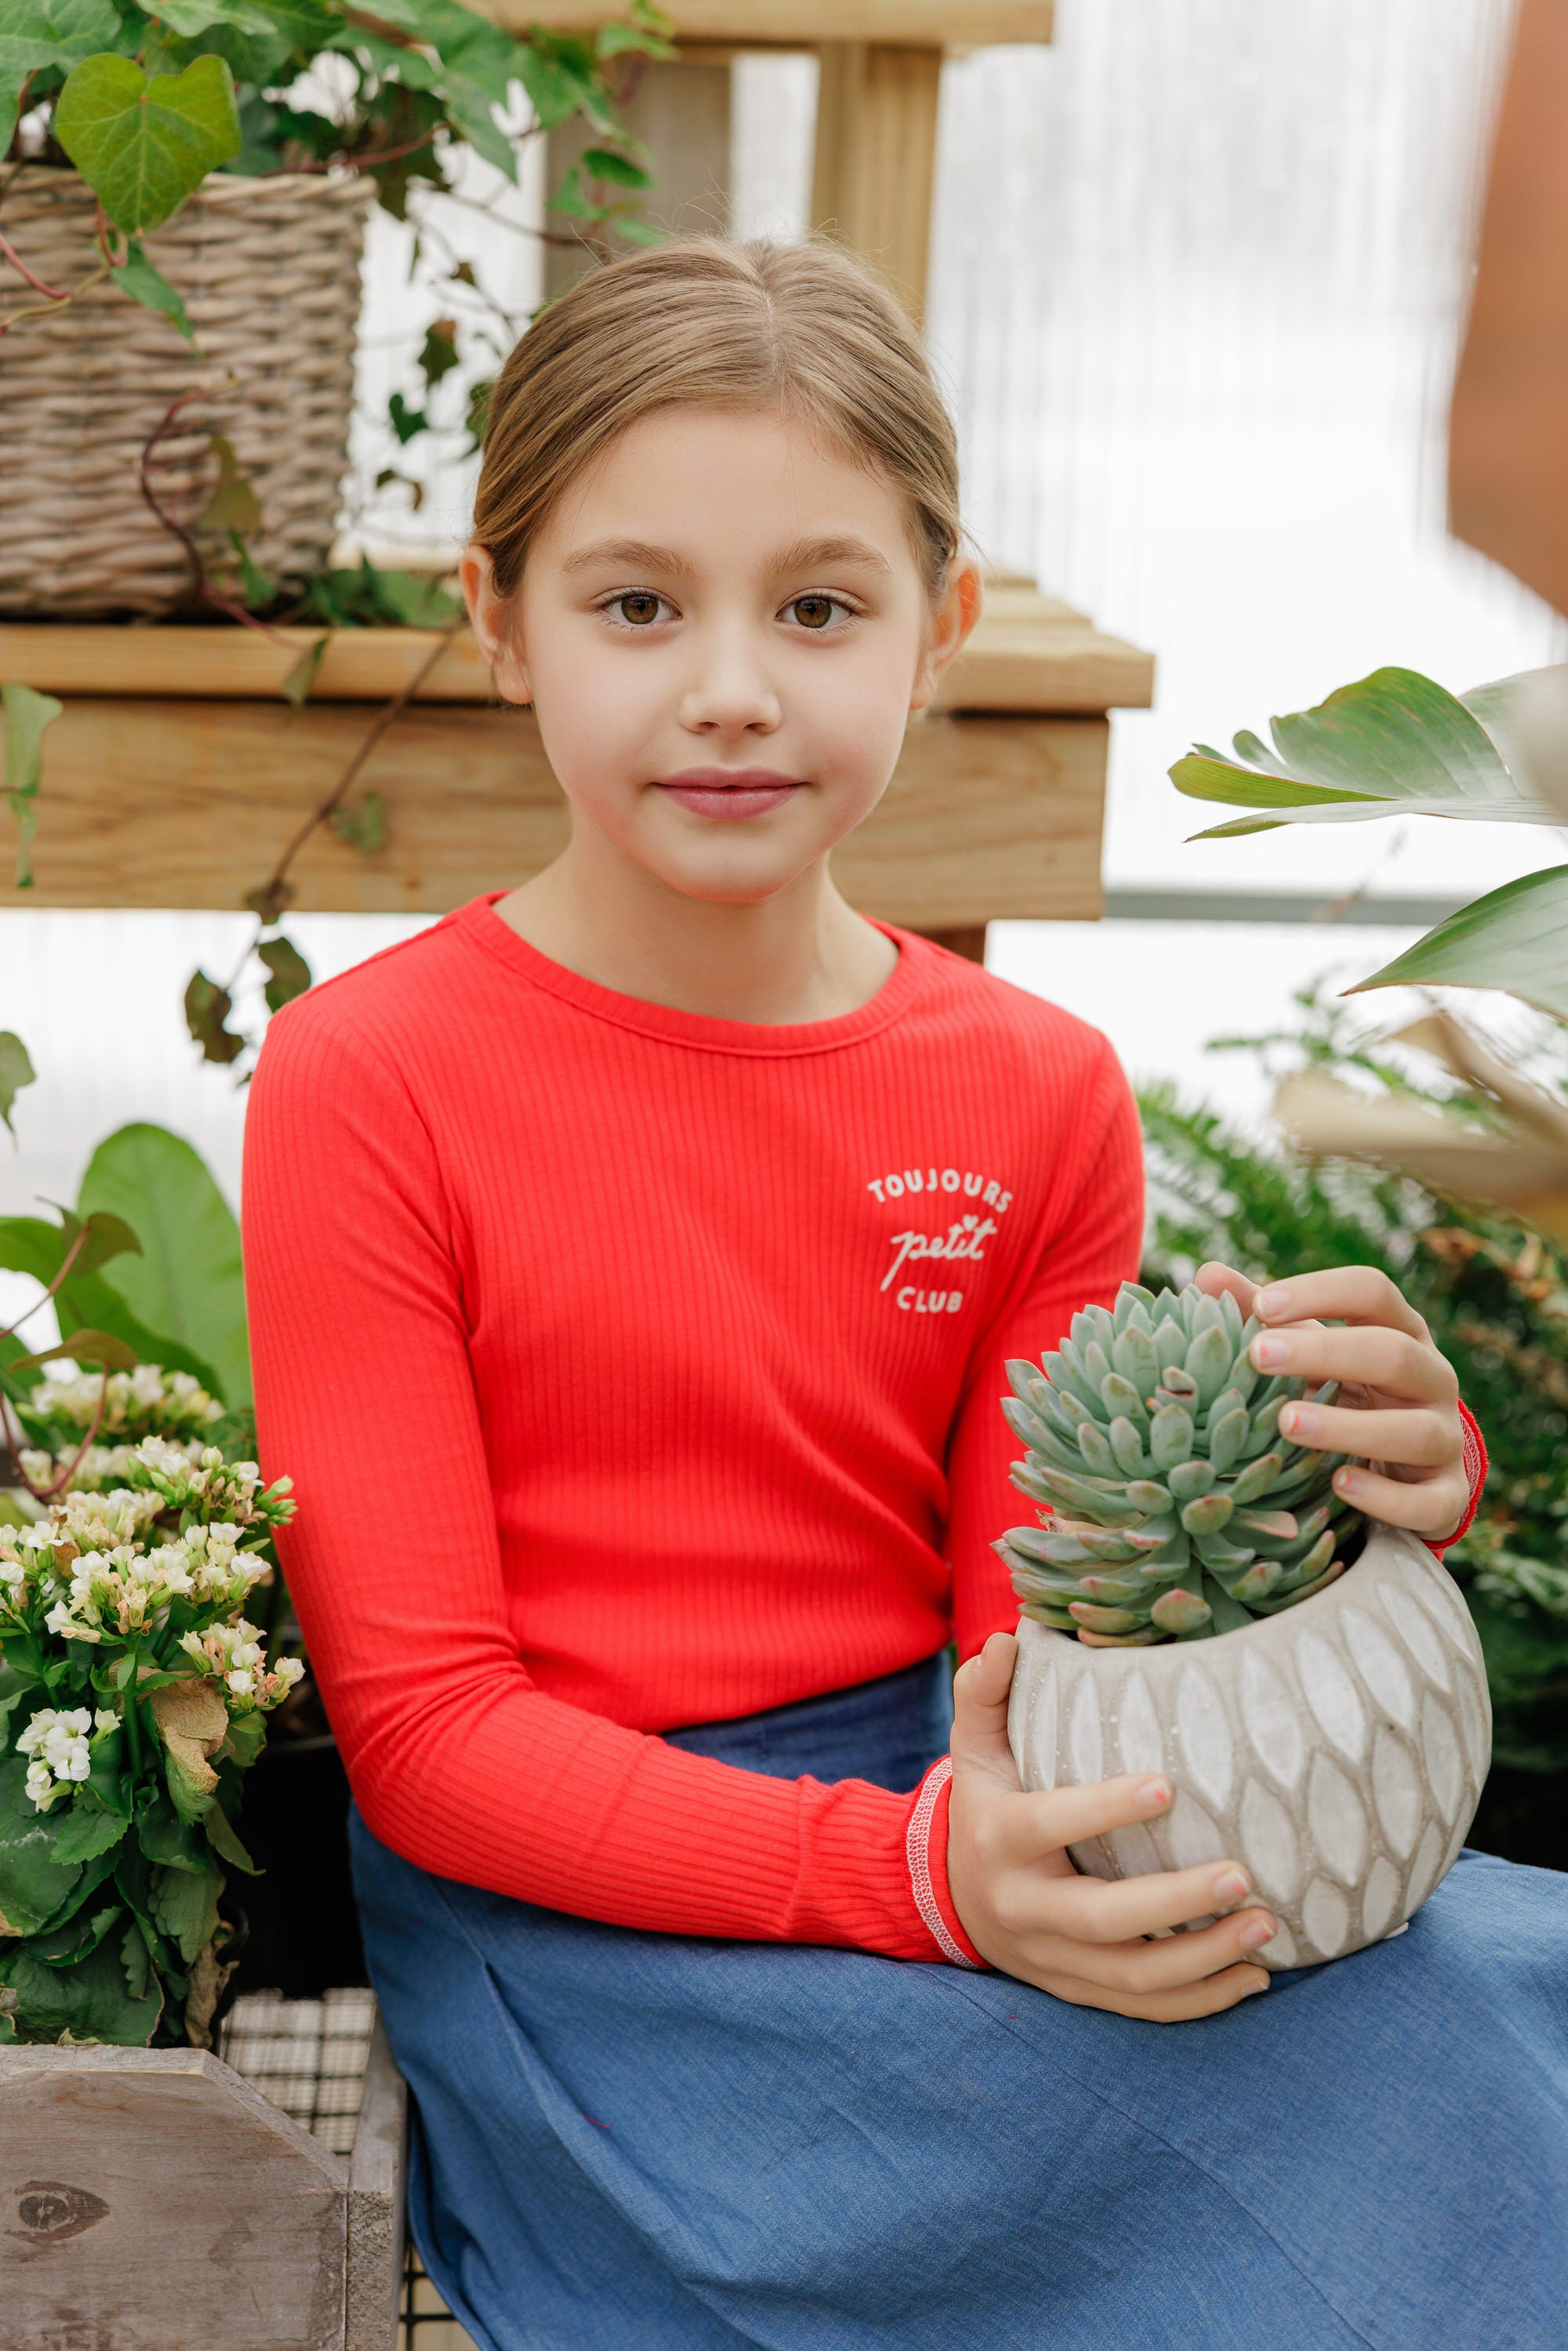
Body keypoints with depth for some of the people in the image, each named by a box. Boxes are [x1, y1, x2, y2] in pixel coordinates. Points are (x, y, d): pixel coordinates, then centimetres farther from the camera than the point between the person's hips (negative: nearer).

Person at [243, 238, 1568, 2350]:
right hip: (564, 1897, -4)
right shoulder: (364, 1085, -9)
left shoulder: (1040, 1098, 3)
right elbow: (424, 1730, -12)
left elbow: (1037, 1642, 4)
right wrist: (914, 1872, -25)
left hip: (928, 1813, 5)